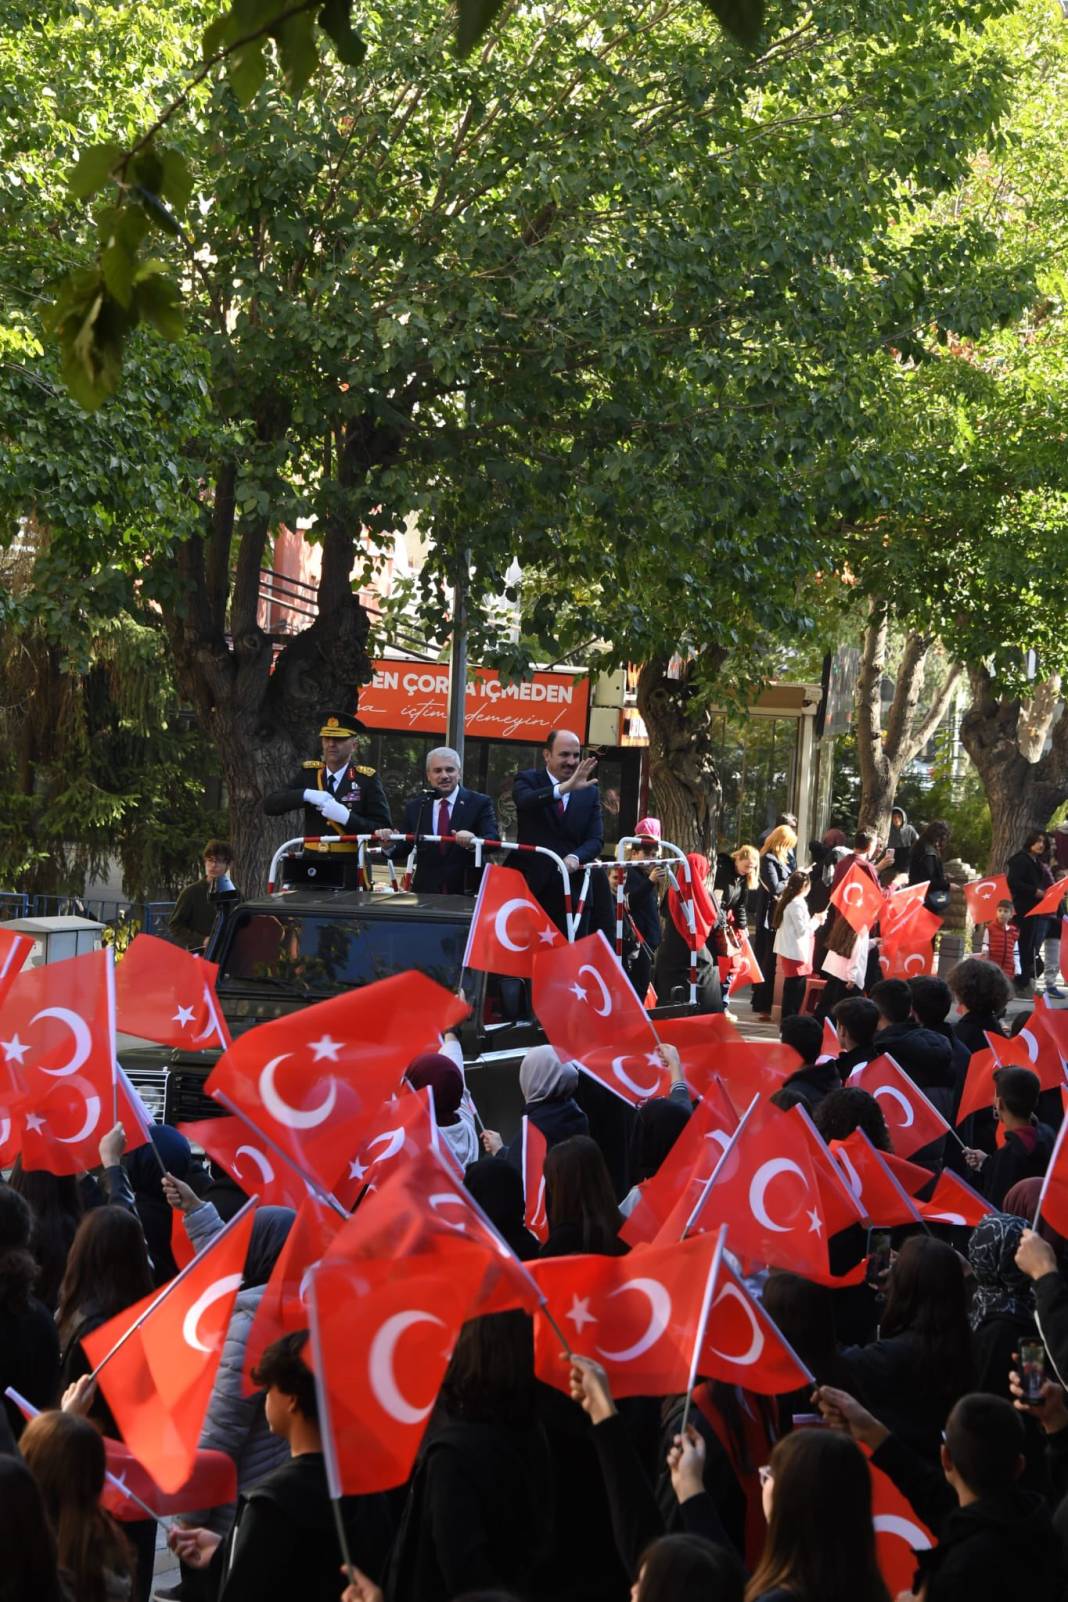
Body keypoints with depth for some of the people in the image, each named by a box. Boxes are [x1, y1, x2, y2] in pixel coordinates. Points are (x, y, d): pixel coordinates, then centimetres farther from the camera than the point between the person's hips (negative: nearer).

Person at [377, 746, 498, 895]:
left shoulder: (480, 803, -1)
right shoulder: (414, 807, 9)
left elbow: (493, 839, -15)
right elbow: (401, 850, 9)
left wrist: (473, 841, -37)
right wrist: (389, 844, -15)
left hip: (466, 894, -2)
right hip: (425, 893, 2)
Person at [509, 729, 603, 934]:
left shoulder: (590, 792, 12)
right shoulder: (528, 779, 2)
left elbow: (596, 839, 4)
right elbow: (525, 800, -22)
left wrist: (575, 857, -19)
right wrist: (565, 787, -39)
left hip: (569, 891, 3)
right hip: (530, 886, -3)